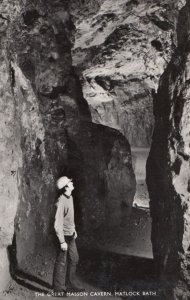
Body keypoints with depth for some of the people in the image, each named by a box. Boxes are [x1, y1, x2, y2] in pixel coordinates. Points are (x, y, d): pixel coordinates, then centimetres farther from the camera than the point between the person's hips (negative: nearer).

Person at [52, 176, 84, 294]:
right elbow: (58, 224, -24)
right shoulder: (61, 201, -24)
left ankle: (72, 284, 36)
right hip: (64, 236, -9)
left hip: (71, 235, 9)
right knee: (62, 262, 4)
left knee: (74, 259, 19)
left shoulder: (70, 198, 4)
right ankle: (59, 289, 19)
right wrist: (62, 241, -23)